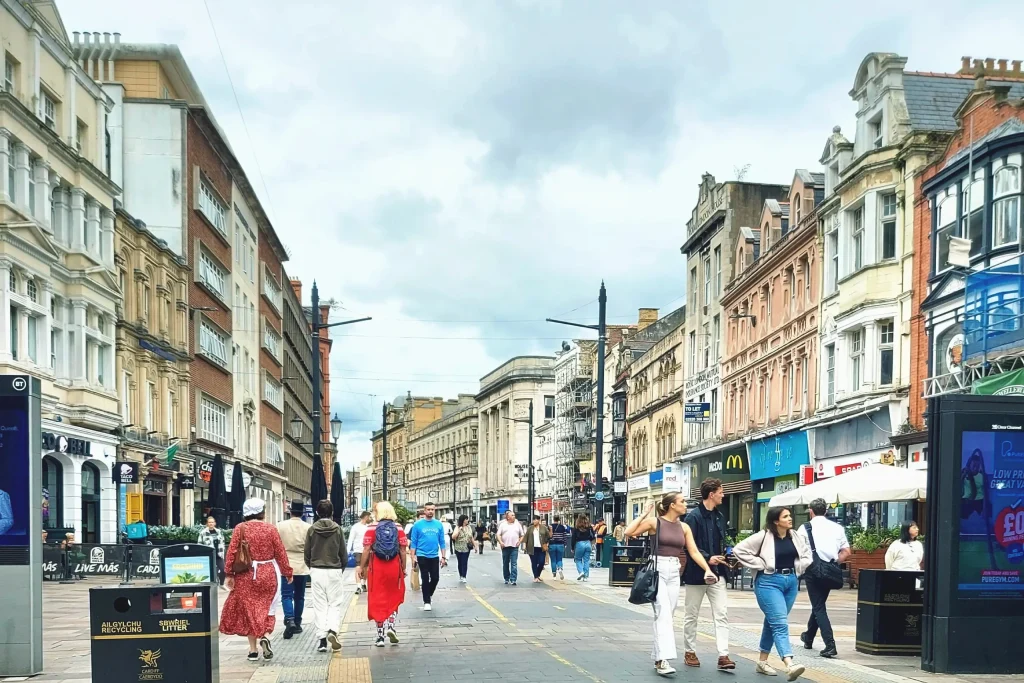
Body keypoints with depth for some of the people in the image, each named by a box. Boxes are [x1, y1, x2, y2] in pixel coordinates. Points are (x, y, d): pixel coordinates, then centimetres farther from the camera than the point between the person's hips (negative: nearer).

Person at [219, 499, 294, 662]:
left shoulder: (240, 528, -2)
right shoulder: (270, 529, -3)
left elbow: (231, 552, -6)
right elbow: (280, 553, 0)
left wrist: (229, 574, 0)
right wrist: (287, 573, 11)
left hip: (245, 575, 0)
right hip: (268, 574, 0)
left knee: (248, 610, 9)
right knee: (268, 609, 13)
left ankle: (253, 650, 10)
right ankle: (265, 636, -13)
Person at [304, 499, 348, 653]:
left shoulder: (311, 529, -2)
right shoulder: (337, 529, -3)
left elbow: (306, 554, 2)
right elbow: (344, 554, 1)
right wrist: (341, 569, 17)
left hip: (316, 571, 1)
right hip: (334, 571, -1)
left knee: (320, 606, 6)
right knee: (335, 604, 7)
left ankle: (321, 639, 4)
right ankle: (332, 630, -16)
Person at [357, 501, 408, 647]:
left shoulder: (372, 528, -4)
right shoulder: (398, 528, 0)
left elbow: (366, 550, -7)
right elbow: (403, 551, 0)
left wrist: (361, 567, 1)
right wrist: (403, 569, 9)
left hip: (376, 569, -1)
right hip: (394, 568, 1)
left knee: (377, 601, 7)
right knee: (394, 598, 18)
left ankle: (380, 635, 8)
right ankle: (390, 625, 0)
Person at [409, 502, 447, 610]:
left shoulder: (439, 525, 2)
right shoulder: (418, 525, -5)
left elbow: (442, 542, 6)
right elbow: (413, 542, -3)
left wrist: (443, 557, 2)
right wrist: (413, 557, -8)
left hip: (435, 556, 3)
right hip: (422, 556, -3)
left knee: (435, 578, 6)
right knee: (425, 579, 1)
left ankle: (428, 595, 32)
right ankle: (426, 602, 11)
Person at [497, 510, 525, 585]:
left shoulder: (517, 524, 11)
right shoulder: (503, 524, 7)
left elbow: (522, 535, 15)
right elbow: (498, 534, 4)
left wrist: (519, 541, 0)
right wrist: (500, 542, -10)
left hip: (514, 547, 0)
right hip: (505, 546, 0)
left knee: (514, 564, -10)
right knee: (505, 564, 8)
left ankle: (513, 580, -13)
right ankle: (506, 579, 20)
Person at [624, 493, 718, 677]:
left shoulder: (684, 527, 9)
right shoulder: (655, 522, -5)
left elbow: (694, 552, 6)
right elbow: (628, 533, -11)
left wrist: (707, 569, -7)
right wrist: (645, 514, -10)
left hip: (674, 572, 6)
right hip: (657, 570, -6)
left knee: (668, 616, 9)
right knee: (663, 614, -17)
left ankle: (658, 657, 18)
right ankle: (663, 659, -21)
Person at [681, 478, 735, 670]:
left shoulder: (719, 516, 10)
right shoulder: (693, 516, -12)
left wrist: (724, 558, 4)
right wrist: (707, 558, -23)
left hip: (717, 573, 6)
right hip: (697, 573, -6)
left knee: (722, 614, -4)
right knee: (691, 615, 8)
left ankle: (723, 656, -7)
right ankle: (689, 652, 21)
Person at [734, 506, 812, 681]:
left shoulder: (795, 537, 5)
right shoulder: (763, 537, -12)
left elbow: (807, 554, 19)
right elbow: (739, 550, -11)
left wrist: (798, 568, 3)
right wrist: (759, 565, -12)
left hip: (791, 581, 6)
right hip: (769, 582, -6)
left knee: (772, 622, 14)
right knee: (780, 624, -16)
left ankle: (762, 662, 25)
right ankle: (790, 666, -27)